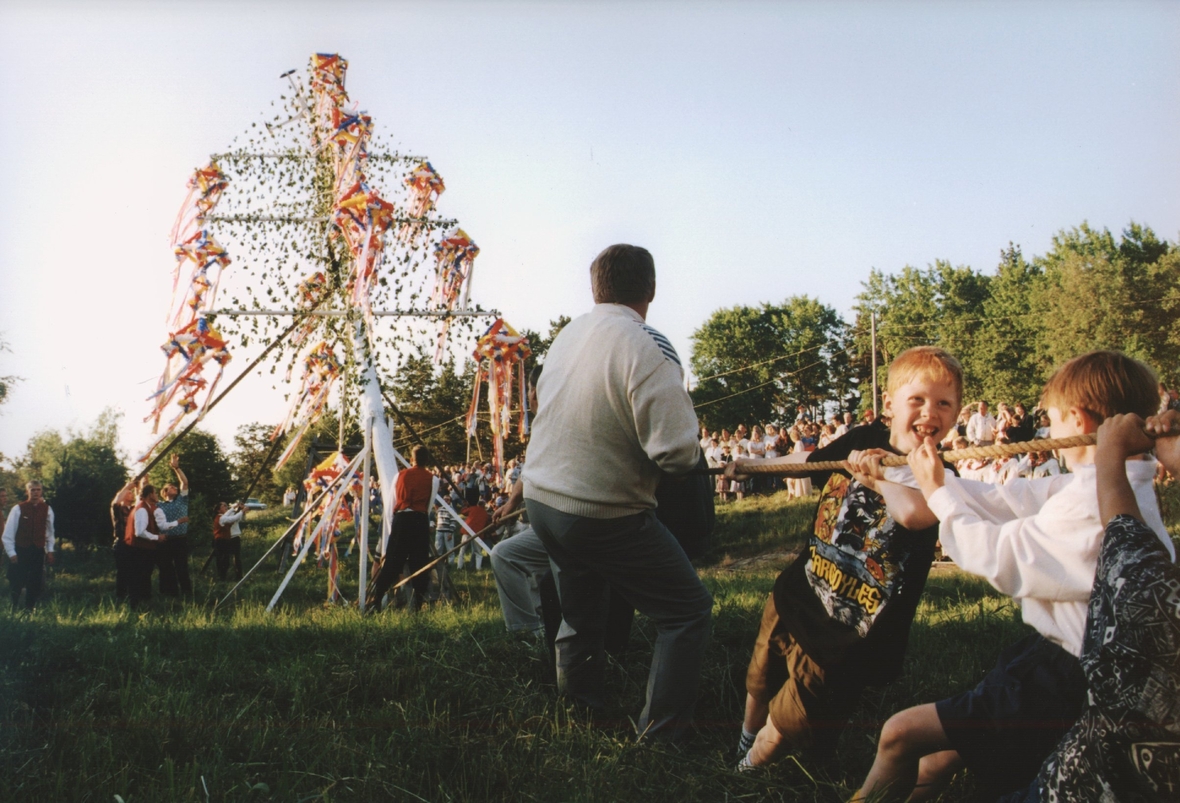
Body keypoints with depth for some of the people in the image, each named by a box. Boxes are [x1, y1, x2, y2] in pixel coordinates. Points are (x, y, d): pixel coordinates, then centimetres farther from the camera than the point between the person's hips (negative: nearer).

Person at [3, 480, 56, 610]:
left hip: (38, 552, 3)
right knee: (16, 584, 0)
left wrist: (50, 550, 5)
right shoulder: (18, 509, -9)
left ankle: (29, 610, 23)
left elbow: (50, 531, 9)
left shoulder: (47, 509, 1)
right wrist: (11, 553, -9)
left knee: (35, 585, 9)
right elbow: (8, 533, -7)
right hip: (20, 552, -3)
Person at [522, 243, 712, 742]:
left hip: (541, 498, 8)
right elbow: (679, 453, -25)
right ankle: (660, 737, 7)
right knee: (689, 611, 6)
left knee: (580, 616, 25)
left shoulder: (567, 336, 2)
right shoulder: (648, 351, -20)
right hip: (604, 515, -8)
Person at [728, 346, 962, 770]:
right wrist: (754, 465, 29)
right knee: (760, 687, 22)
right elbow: (805, 460, 20)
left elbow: (914, 513, -38)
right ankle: (745, 740, 50)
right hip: (796, 600, 5)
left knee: (789, 725, 8)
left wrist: (875, 477, -23)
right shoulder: (861, 441, -1)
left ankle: (746, 774, 34)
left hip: (849, 637, -4)